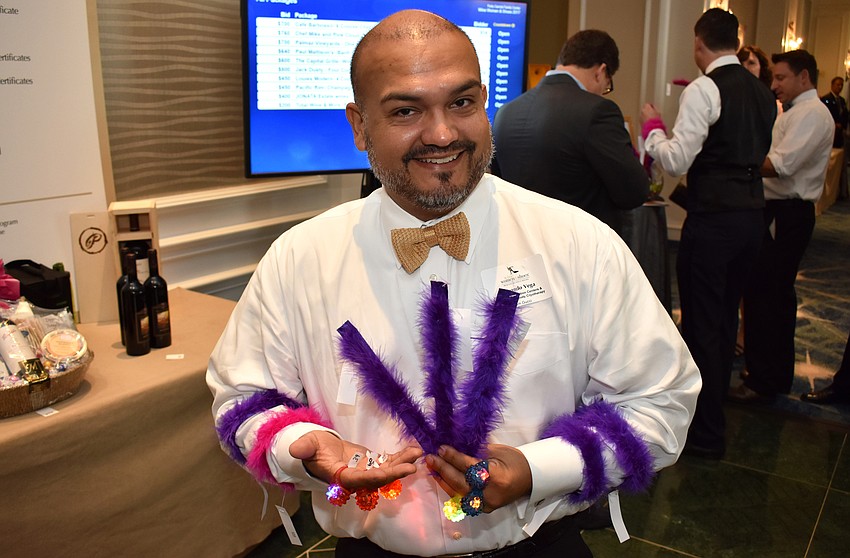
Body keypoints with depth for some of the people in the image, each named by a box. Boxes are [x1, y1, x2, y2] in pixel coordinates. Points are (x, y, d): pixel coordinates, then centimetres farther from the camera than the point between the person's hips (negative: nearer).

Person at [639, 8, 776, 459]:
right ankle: (714, 407, 37)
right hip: (753, 211, 8)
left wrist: (652, 126, -1)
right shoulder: (762, 92, 13)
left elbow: (677, 161, -16)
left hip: (713, 217, -8)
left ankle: (706, 434, 11)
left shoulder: (703, 89, -12)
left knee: (702, 324, 1)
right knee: (726, 317, 20)